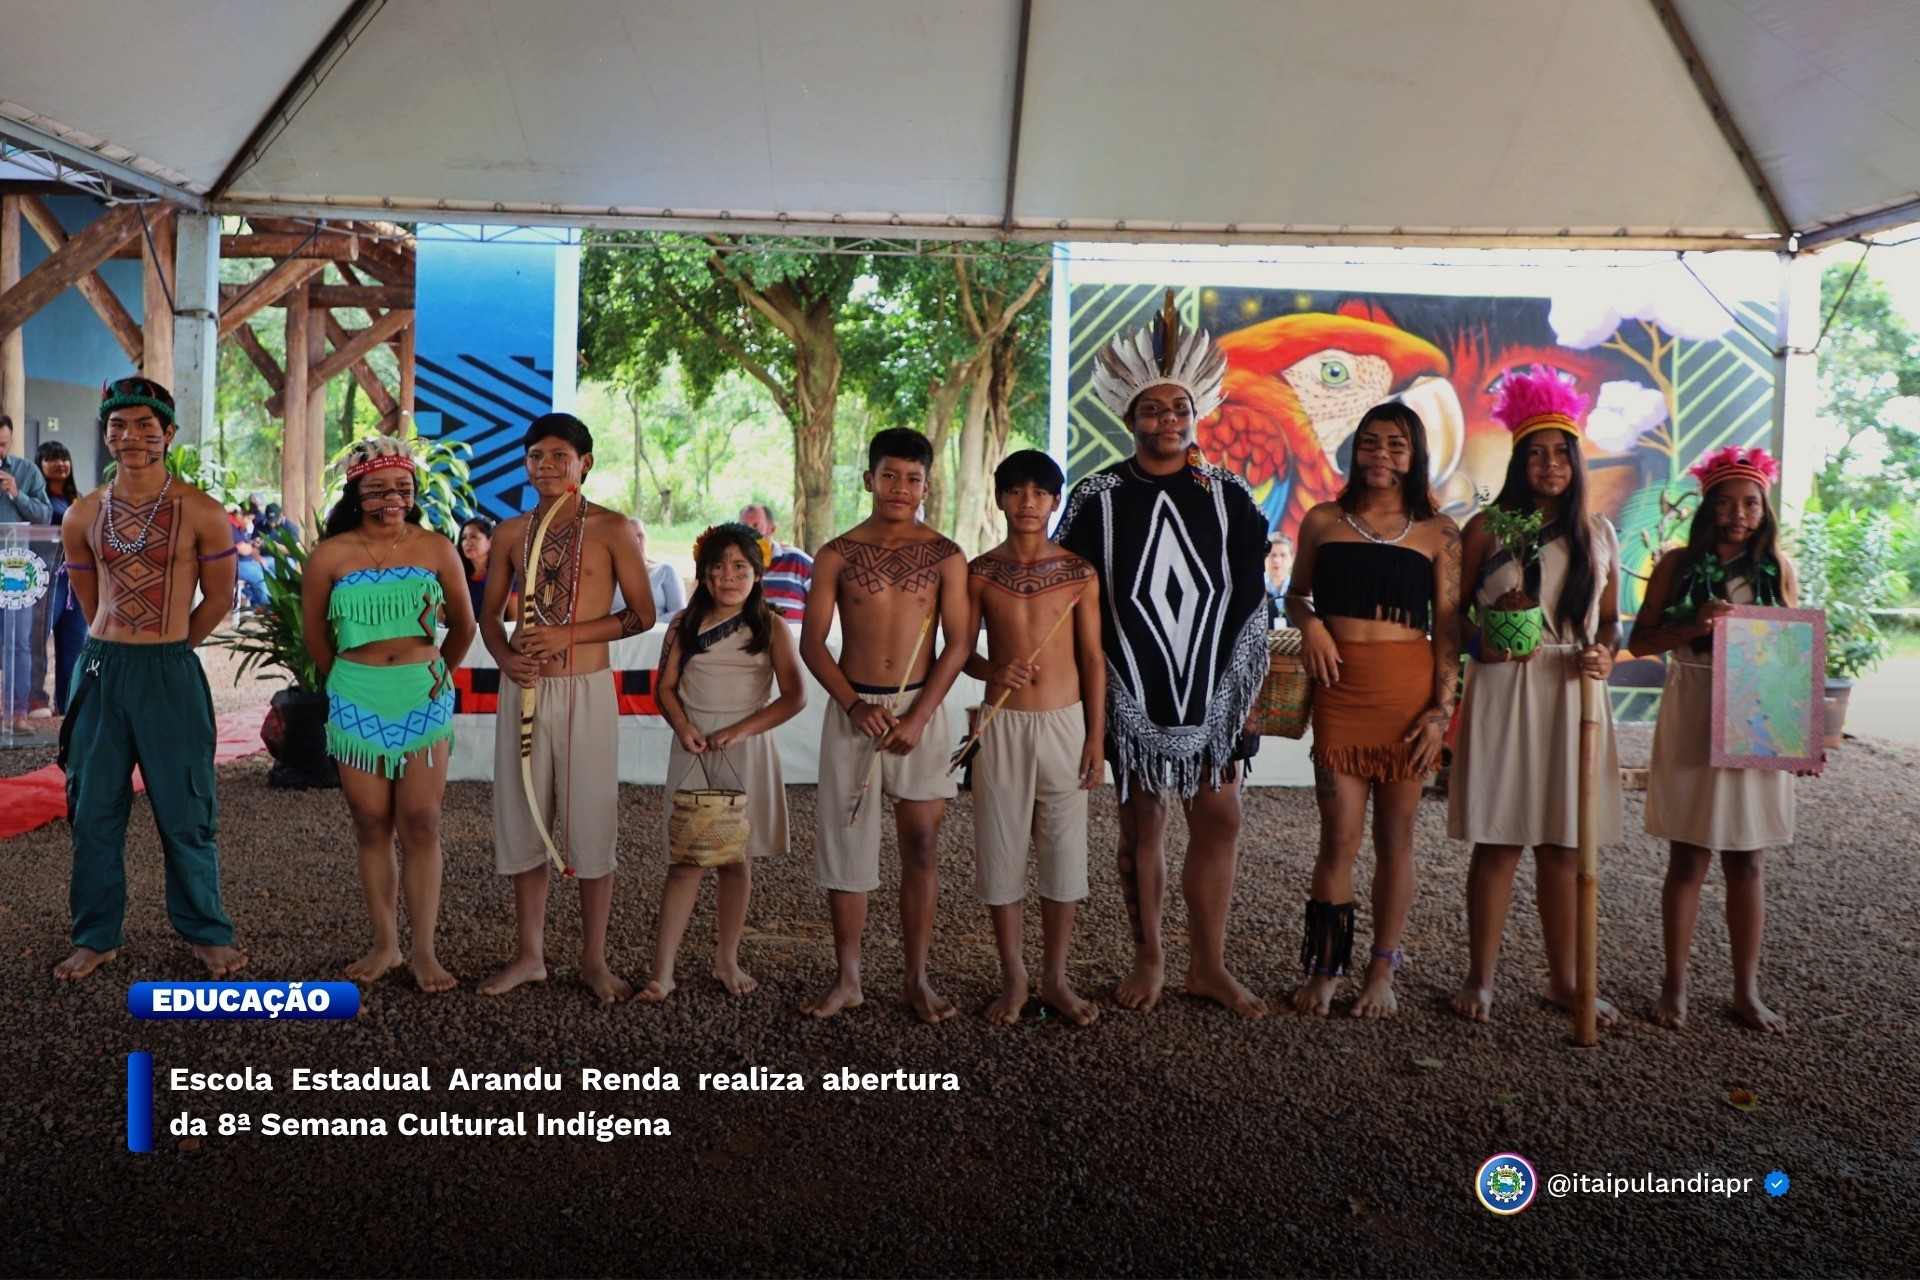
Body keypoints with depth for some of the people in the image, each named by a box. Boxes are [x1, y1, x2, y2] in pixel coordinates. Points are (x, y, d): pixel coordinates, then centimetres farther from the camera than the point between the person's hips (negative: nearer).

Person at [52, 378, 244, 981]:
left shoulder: (200, 512, -6)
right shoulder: (83, 516, 4)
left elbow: (219, 597, 3)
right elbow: (89, 600, 17)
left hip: (171, 672, -3)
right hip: (102, 669, 3)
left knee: (185, 812, 4)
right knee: (95, 810, 10)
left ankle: (207, 933, 18)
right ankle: (97, 936, 24)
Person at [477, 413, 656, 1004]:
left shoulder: (613, 529, -3)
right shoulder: (510, 533, 8)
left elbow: (642, 613, -4)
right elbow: (489, 612, 14)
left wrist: (568, 634, -14)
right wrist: (505, 656, -7)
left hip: (587, 691, -3)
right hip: (524, 690, 4)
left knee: (591, 825, 1)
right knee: (523, 822, 9)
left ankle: (594, 959, 15)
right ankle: (529, 954, 22)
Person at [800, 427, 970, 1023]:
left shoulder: (944, 556, 1)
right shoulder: (837, 555, 2)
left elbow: (958, 644, -3)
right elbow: (812, 642, 0)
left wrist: (917, 718, -13)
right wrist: (855, 705, -13)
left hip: (921, 710, 0)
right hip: (852, 710, 1)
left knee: (921, 846, 2)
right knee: (845, 840, 3)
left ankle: (917, 978, 12)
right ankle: (847, 978, 14)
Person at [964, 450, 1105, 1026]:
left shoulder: (1078, 572, 1)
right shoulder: (980, 573, 1)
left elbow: (1092, 657, 3)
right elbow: (962, 650, 6)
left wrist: (1096, 737, 0)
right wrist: (994, 670, -16)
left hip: (1065, 724, 0)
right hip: (1002, 725, 0)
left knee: (1064, 850, 5)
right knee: (1001, 849, 4)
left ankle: (1056, 978, 20)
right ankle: (1013, 978, 19)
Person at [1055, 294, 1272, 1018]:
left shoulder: (1229, 496, 5)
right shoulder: (1099, 497, -1)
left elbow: (1253, 598, 7)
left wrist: (1247, 688, 4)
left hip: (1213, 688, 2)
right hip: (1134, 693, -1)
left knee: (1219, 820, 2)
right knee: (1142, 826, 6)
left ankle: (1209, 966, 15)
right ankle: (1148, 961, 21)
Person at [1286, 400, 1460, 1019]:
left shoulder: (1436, 532, 6)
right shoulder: (1323, 521, 8)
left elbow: (1447, 625, 3)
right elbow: (1296, 594, 20)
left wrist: (1442, 709, -4)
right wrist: (1310, 623, -2)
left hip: (1410, 690, 0)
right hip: (1341, 688, 0)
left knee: (1394, 838, 8)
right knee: (1340, 838, -1)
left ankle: (1382, 973, 19)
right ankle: (1324, 968, 13)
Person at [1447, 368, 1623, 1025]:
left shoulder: (1598, 533, 12)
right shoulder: (1487, 529, 2)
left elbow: (1610, 619, 17)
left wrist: (1603, 653, -3)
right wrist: (1481, 643, -16)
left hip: (1573, 695, 3)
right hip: (1503, 694, -3)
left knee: (1563, 846, 8)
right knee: (1498, 841, 0)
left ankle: (1564, 980, 20)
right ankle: (1480, 978, 12)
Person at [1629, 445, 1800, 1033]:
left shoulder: (1779, 569, 7)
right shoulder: (1678, 565, 1)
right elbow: (1639, 641, 0)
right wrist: (1695, 627, -18)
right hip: (1691, 720, -2)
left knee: (1747, 862, 7)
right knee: (1687, 859, 3)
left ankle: (1746, 989, 18)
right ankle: (1675, 984, 15)